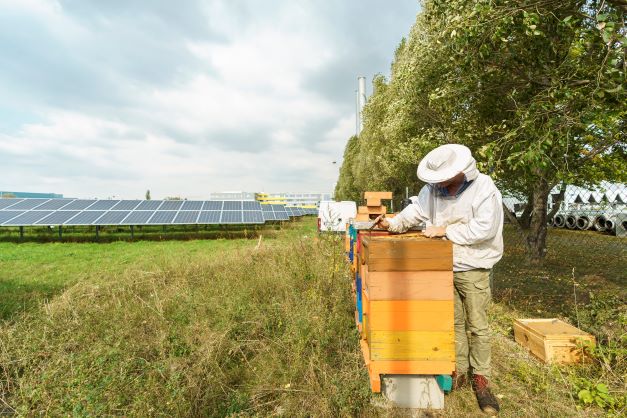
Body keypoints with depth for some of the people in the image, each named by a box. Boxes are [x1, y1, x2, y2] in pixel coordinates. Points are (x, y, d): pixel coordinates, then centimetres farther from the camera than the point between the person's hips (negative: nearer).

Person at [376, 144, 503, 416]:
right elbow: (417, 210, 4)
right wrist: (394, 224, -11)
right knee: (453, 322, 15)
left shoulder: (484, 189, -17)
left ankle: (481, 379, 27)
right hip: (442, 266, 4)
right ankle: (459, 372, 31)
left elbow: (484, 228, -25)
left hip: (473, 270, -4)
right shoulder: (434, 189, -2)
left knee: (477, 326, 8)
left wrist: (446, 230, -23)